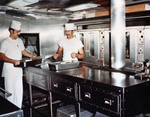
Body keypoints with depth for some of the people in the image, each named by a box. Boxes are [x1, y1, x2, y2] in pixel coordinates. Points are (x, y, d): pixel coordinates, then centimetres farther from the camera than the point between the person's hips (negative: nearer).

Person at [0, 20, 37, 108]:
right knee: (10, 91, 0)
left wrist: (31, 56, 7)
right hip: (9, 69, -6)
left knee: (19, 90, 9)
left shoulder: (19, 41, 11)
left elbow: (23, 51, 23)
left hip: (19, 69, 6)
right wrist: (13, 61, -26)